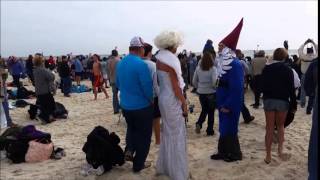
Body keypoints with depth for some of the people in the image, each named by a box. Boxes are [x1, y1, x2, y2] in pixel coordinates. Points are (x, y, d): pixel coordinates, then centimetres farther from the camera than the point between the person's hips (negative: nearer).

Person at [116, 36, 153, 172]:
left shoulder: (120, 63, 1)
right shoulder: (141, 64, -21)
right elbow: (147, 87, -21)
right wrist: (151, 100, -3)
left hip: (125, 105, 6)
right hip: (142, 106, -6)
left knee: (131, 128, 30)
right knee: (143, 135, 12)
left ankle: (129, 150, 13)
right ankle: (138, 164, 21)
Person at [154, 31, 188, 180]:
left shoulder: (160, 59, 7)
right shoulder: (170, 61, -19)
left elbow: (162, 82, 9)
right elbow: (176, 87, -19)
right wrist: (184, 104, -11)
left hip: (164, 99, 9)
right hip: (172, 101, -9)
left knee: (167, 132, 20)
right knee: (176, 135, 2)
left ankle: (164, 166, 35)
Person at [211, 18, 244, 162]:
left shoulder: (235, 65, -20)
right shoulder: (224, 63, 10)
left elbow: (236, 89, -24)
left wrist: (228, 105, -22)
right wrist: (220, 103, 14)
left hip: (230, 105, -9)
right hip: (224, 103, 9)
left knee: (230, 129, 2)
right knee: (223, 128, 16)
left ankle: (235, 154, 19)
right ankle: (223, 152, 28)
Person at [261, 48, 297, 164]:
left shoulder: (266, 69, 2)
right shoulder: (287, 70, -4)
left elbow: (262, 86, 5)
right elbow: (291, 89, -5)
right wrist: (293, 104, 2)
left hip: (268, 100, 1)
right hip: (283, 101, -1)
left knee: (269, 128, 5)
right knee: (280, 126, 19)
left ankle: (268, 156, 8)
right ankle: (280, 149, 6)